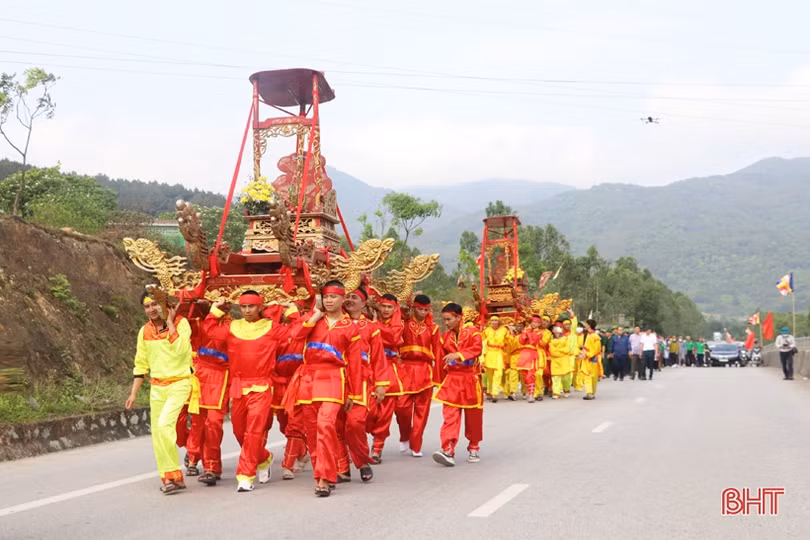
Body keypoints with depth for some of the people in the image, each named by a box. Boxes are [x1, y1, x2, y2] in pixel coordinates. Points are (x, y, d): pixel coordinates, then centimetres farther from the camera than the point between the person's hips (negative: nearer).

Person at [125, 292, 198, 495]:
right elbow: (141, 364, 14)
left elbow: (180, 350, -25)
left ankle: (174, 475, -13)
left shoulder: (181, 323, -8)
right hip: (157, 387, 6)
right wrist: (133, 393, 12)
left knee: (164, 424, -22)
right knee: (157, 434, 7)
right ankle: (168, 477, 20)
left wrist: (170, 323, -19)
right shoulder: (145, 331, 7)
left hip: (180, 383, -6)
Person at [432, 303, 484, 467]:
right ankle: (448, 450, -18)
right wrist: (440, 381, 10)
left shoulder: (472, 331, -5)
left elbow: (477, 348, -22)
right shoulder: (445, 336, 8)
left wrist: (458, 354, -35)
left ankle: (474, 447, 25)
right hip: (451, 379, 3)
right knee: (450, 415, -9)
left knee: (473, 415, 8)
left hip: (470, 378, -3)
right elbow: (441, 360, 11)